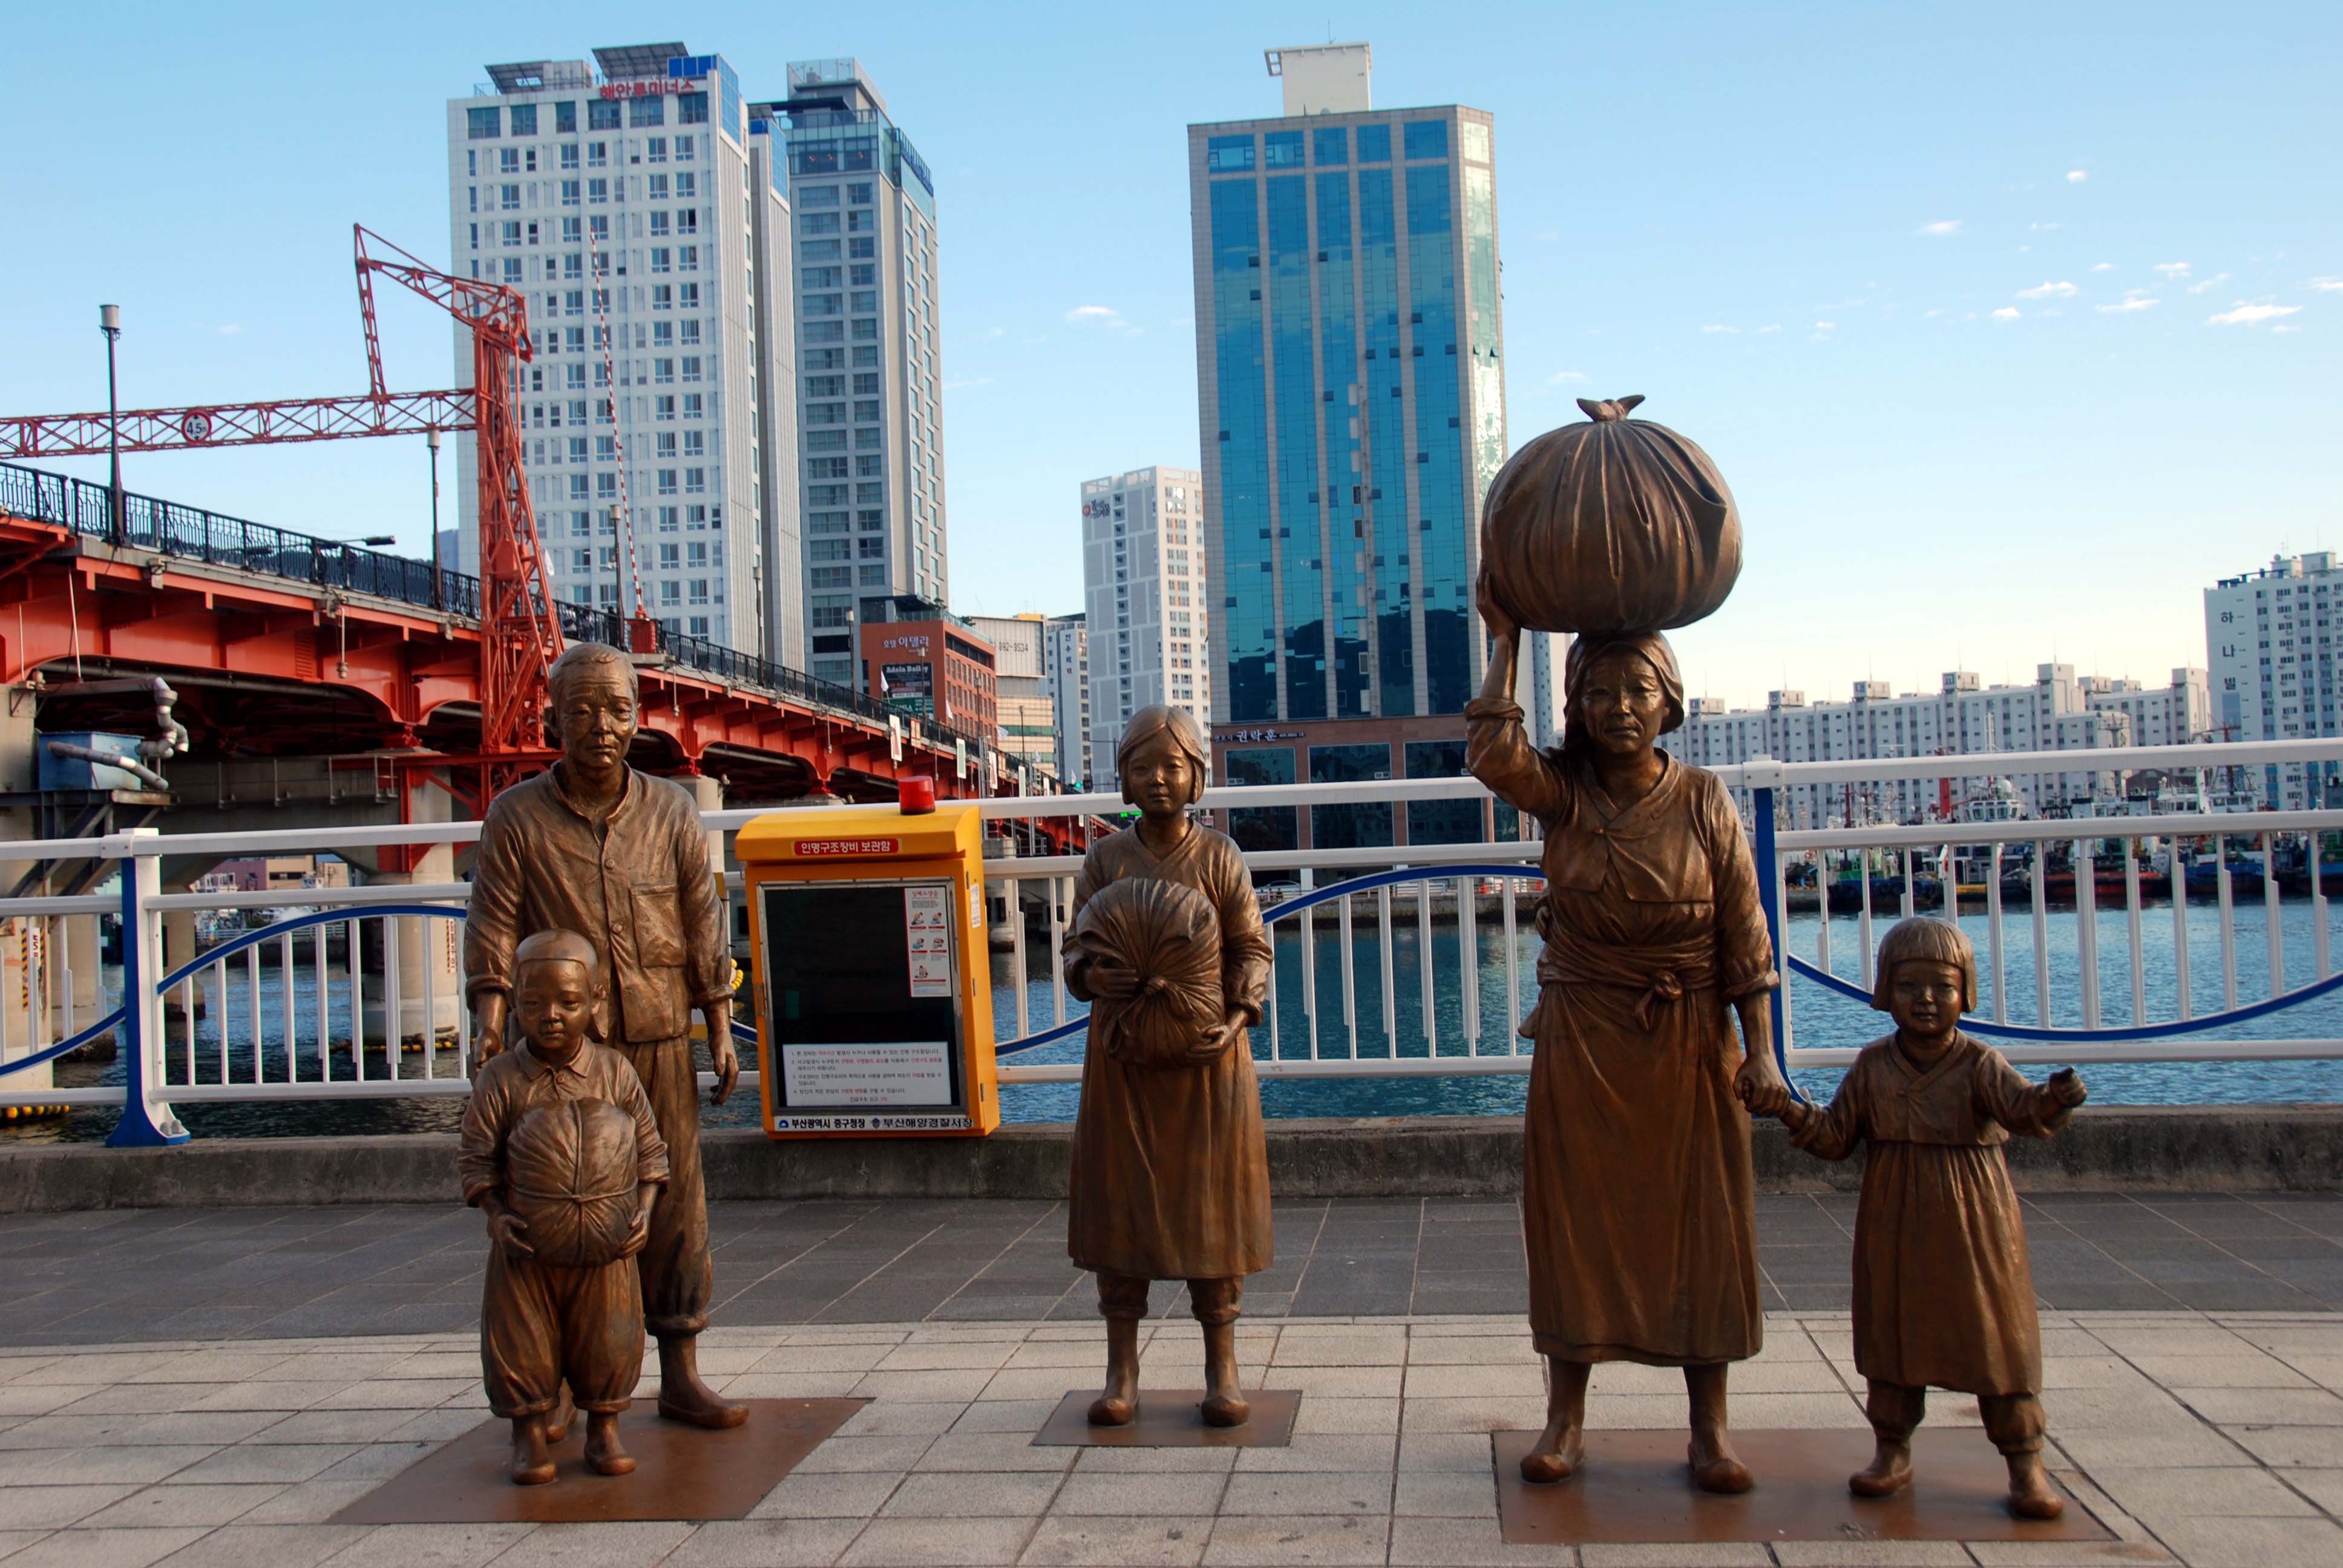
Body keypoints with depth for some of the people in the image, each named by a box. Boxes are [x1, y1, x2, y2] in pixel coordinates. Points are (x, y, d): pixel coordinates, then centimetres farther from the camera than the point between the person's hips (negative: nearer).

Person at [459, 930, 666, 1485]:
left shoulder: (616, 1073, -2)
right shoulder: (500, 1080, -6)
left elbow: (649, 1150, 4)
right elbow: (474, 1157, -3)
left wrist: (643, 1210, -9)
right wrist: (497, 1216, -16)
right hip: (524, 1244, -1)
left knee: (608, 1340, 7)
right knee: (520, 1340, 5)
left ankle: (603, 1428, 26)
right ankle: (528, 1433, 24)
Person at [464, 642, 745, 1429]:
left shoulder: (671, 811, 6)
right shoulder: (516, 816, 0)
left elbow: (704, 924, 8)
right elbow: (494, 926, -3)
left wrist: (721, 1030, 4)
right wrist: (491, 1020, -15)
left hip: (659, 1041, 2)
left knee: (674, 1202, 4)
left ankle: (680, 1375, 14)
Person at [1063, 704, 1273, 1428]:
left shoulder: (1220, 858, 2)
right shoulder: (1106, 859, 4)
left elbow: (1252, 949, 0)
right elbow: (1076, 947, 4)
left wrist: (1237, 1017, -17)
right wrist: (1091, 976, -20)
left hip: (1206, 1052, -1)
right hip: (1123, 1052, 1)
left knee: (1212, 1202, 3)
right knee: (1120, 1199, 3)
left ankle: (1221, 1367, 14)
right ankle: (1122, 1370, 13)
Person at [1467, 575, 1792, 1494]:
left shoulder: (1705, 802, -3)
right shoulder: (1563, 795, -2)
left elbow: (1745, 938, -3)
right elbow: (1493, 754, -24)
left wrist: (1760, 1052, -9)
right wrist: (1505, 640, -20)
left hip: (1688, 1042, 0)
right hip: (1581, 1043, 1)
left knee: (1699, 1226, 3)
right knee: (1576, 1221, 4)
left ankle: (1709, 1428, 14)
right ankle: (1566, 1418, 14)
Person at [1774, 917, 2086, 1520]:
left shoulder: (1980, 1065, -8)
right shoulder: (1873, 1067, 1)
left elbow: (2023, 1109, -26)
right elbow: (1837, 1137, 3)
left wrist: (2055, 1098, -48)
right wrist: (1799, 1119, -17)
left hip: (1973, 1227, -3)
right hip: (1893, 1228, 3)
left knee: (1996, 1335, 3)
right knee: (1892, 1330, 10)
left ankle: (2025, 1463, 14)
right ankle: (1893, 1451, 25)